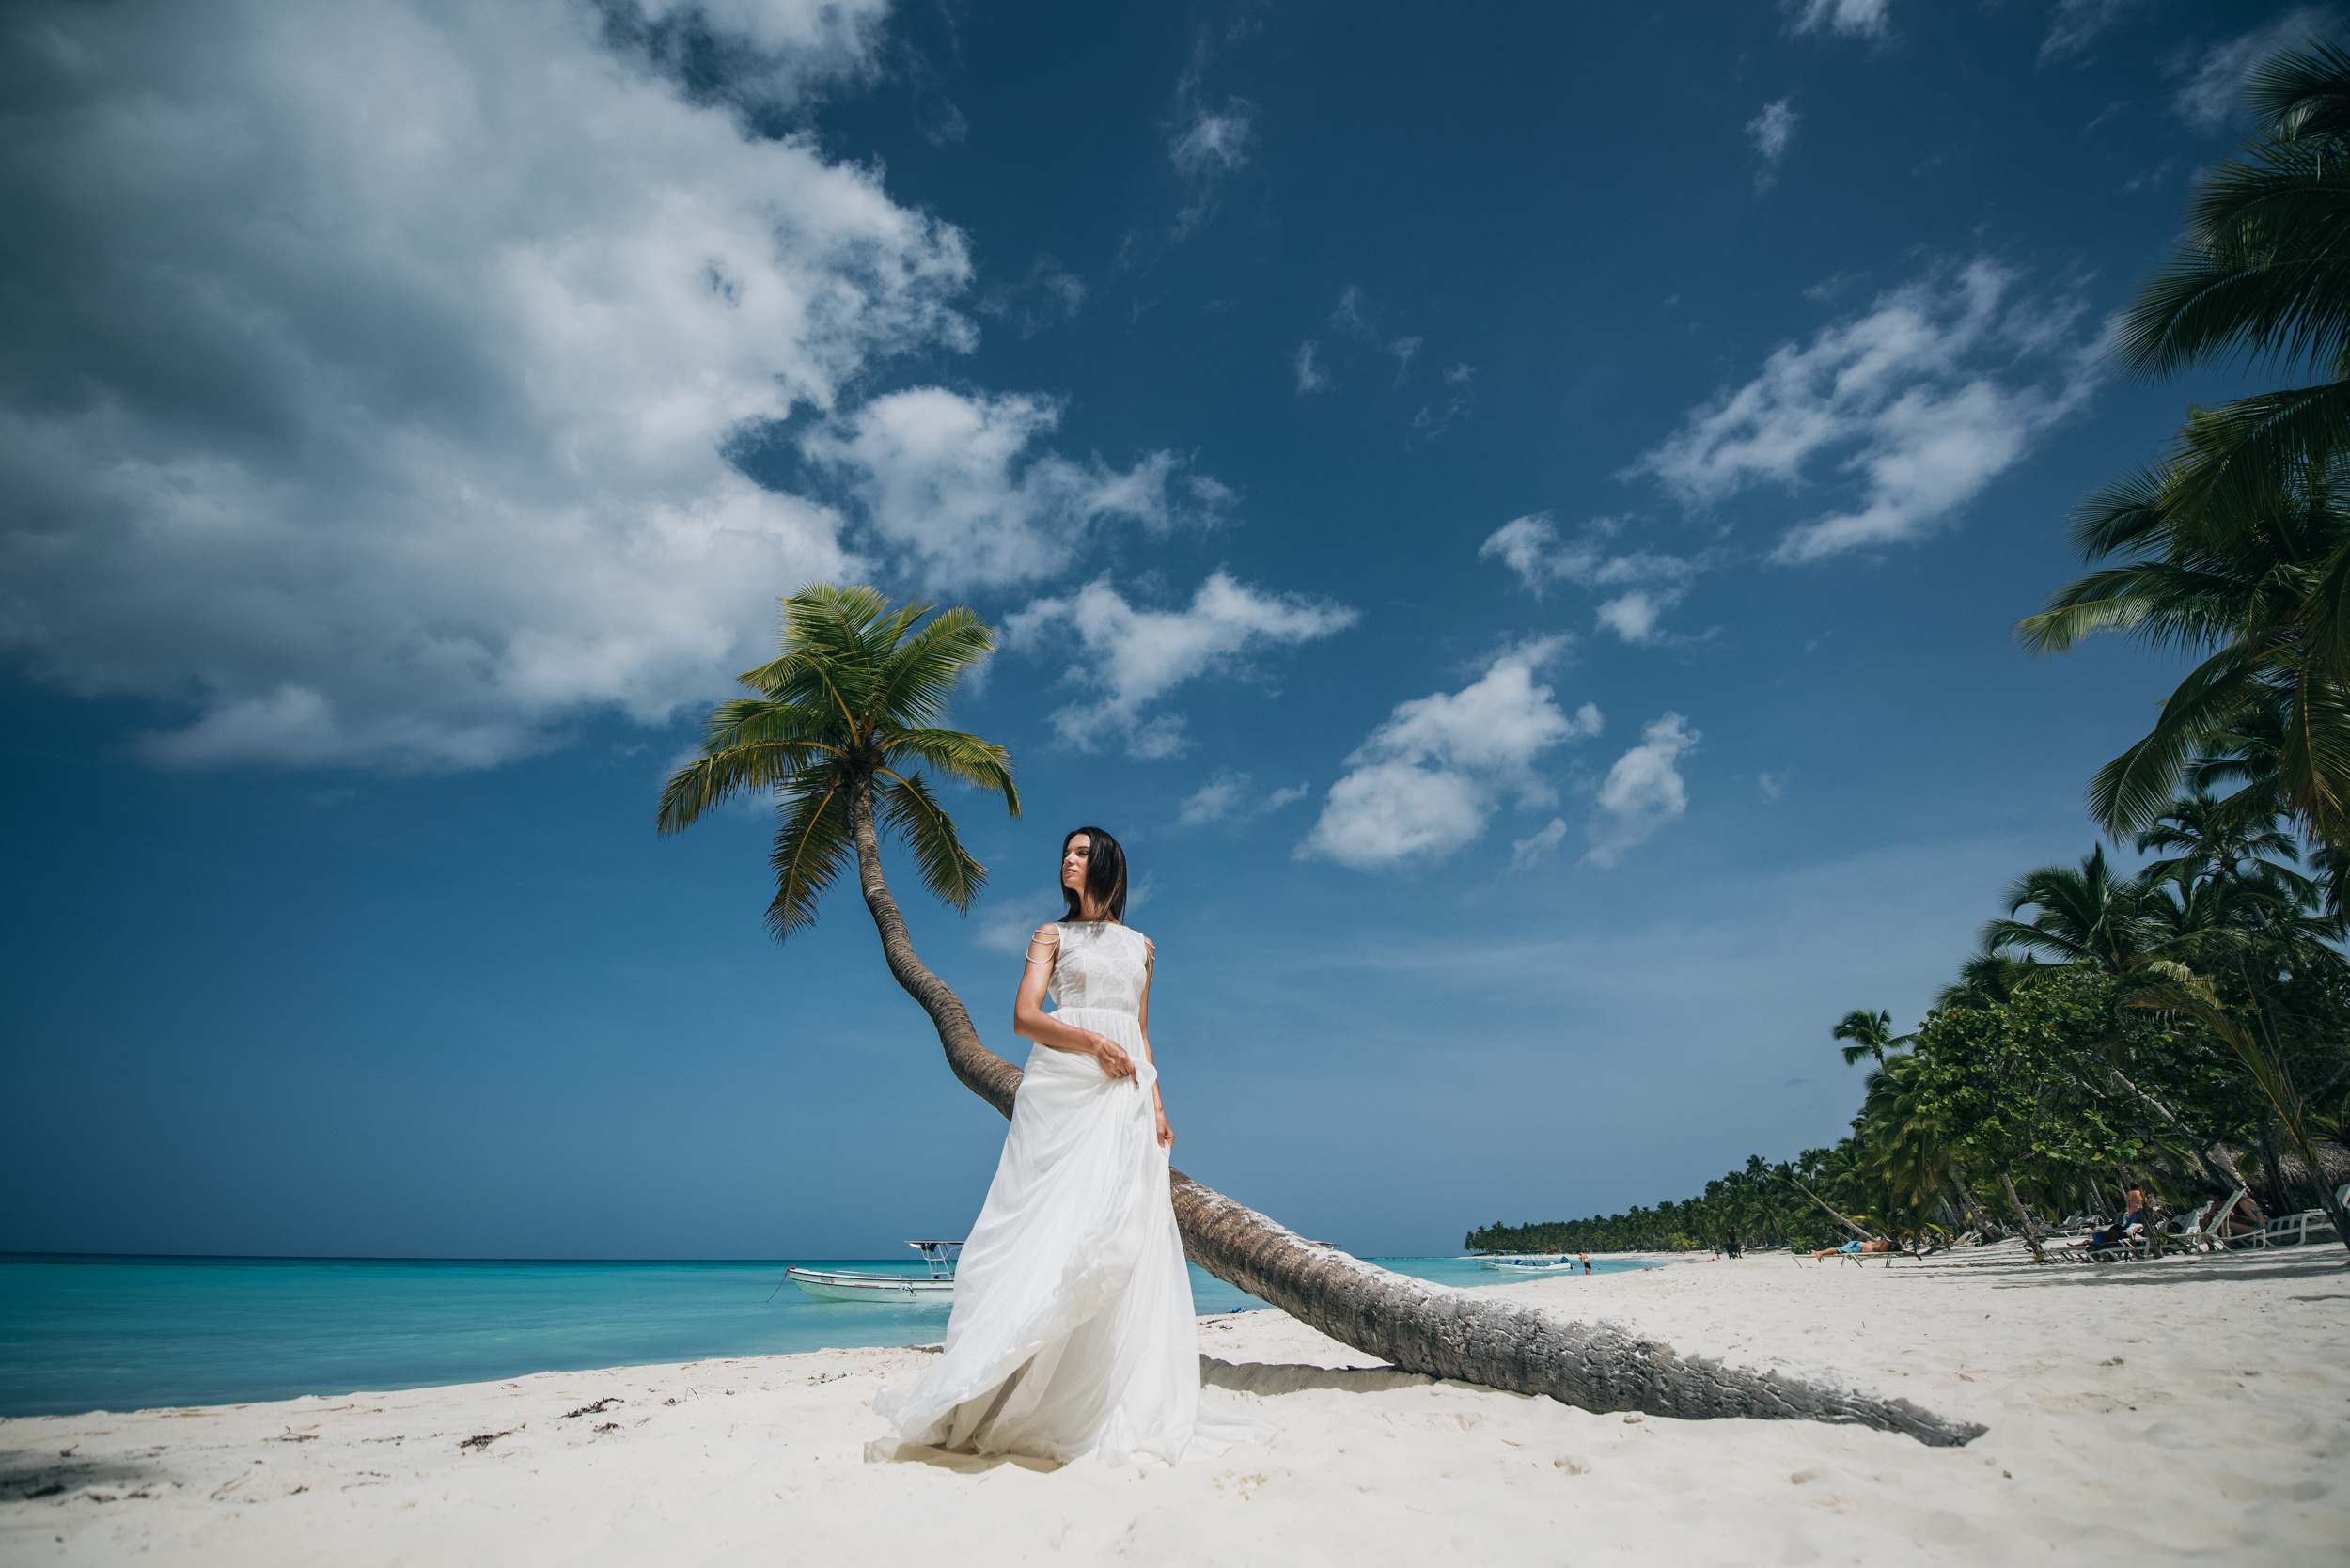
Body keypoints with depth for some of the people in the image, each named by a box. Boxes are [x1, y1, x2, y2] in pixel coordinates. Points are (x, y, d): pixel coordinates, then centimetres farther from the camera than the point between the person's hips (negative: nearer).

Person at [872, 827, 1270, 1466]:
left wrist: (1158, 1106, 9)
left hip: (1125, 1089, 3)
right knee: (1053, 1219, -11)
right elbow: (1024, 1017, -2)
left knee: (1121, 1232, -4)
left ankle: (1124, 1404, 0)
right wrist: (1092, 1041, -15)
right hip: (1062, 1084, -3)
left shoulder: (1141, 946, 21)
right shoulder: (1051, 935, 11)